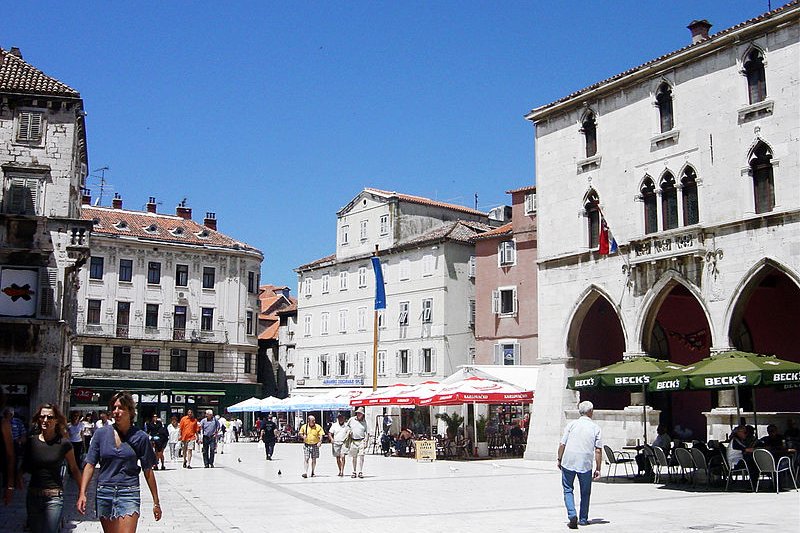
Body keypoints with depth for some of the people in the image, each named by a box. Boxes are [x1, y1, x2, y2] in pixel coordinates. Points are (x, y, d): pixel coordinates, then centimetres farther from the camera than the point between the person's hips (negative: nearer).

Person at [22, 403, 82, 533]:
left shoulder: (64, 444, -6)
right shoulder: (32, 441, 2)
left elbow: (74, 469, 1)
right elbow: (24, 467, 13)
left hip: (54, 496, -3)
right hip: (33, 495, 4)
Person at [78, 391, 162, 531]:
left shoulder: (140, 437, -1)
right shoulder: (101, 433, 3)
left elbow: (148, 471, 3)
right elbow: (90, 465, 4)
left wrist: (156, 502, 5)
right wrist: (82, 493, -7)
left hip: (129, 494, -3)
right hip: (104, 493, 3)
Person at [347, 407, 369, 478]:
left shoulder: (364, 421, 5)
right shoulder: (351, 419, 7)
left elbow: (367, 432, 5)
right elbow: (347, 426, 23)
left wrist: (366, 442, -3)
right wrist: (349, 431, 7)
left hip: (361, 441, -1)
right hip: (353, 441, 1)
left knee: (361, 456, -10)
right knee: (354, 457, 7)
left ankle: (360, 472, -9)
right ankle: (354, 472, 15)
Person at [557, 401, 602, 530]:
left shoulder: (571, 424, 1)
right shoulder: (595, 428, 1)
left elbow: (562, 444, -1)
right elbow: (598, 450, -2)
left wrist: (559, 459, 12)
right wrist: (598, 469, 3)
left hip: (568, 462, 0)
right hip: (585, 464, 0)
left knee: (568, 490, 9)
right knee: (585, 493, 16)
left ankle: (572, 515, -9)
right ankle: (583, 519, 21)